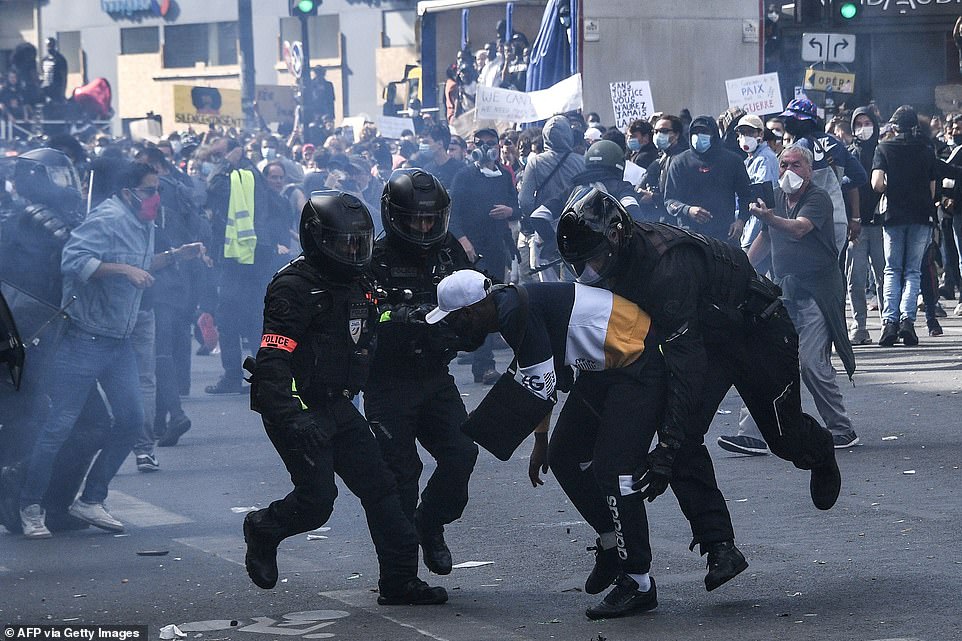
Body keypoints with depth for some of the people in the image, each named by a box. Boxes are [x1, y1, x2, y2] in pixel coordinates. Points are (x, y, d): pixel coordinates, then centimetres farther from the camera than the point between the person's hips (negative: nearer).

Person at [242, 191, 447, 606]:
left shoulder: (357, 285, 10)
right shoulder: (294, 288, -17)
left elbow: (364, 347, 24)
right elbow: (273, 362, -25)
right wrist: (293, 416, -34)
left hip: (338, 407, 8)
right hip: (297, 410, -8)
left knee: (379, 486, 1)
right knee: (317, 499, -10)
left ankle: (400, 581, 4)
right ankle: (262, 532, 20)